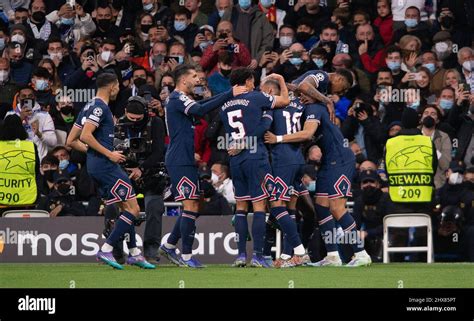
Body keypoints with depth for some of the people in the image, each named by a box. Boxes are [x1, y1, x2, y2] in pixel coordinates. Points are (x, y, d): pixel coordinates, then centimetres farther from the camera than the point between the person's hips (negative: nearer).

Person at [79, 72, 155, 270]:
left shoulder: (90, 106, 17)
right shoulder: (100, 107, -13)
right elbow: (85, 136, -24)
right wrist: (109, 154, -19)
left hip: (96, 165, 10)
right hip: (105, 165, -10)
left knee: (126, 207, 16)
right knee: (133, 209, -8)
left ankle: (134, 253, 18)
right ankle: (106, 250, -10)